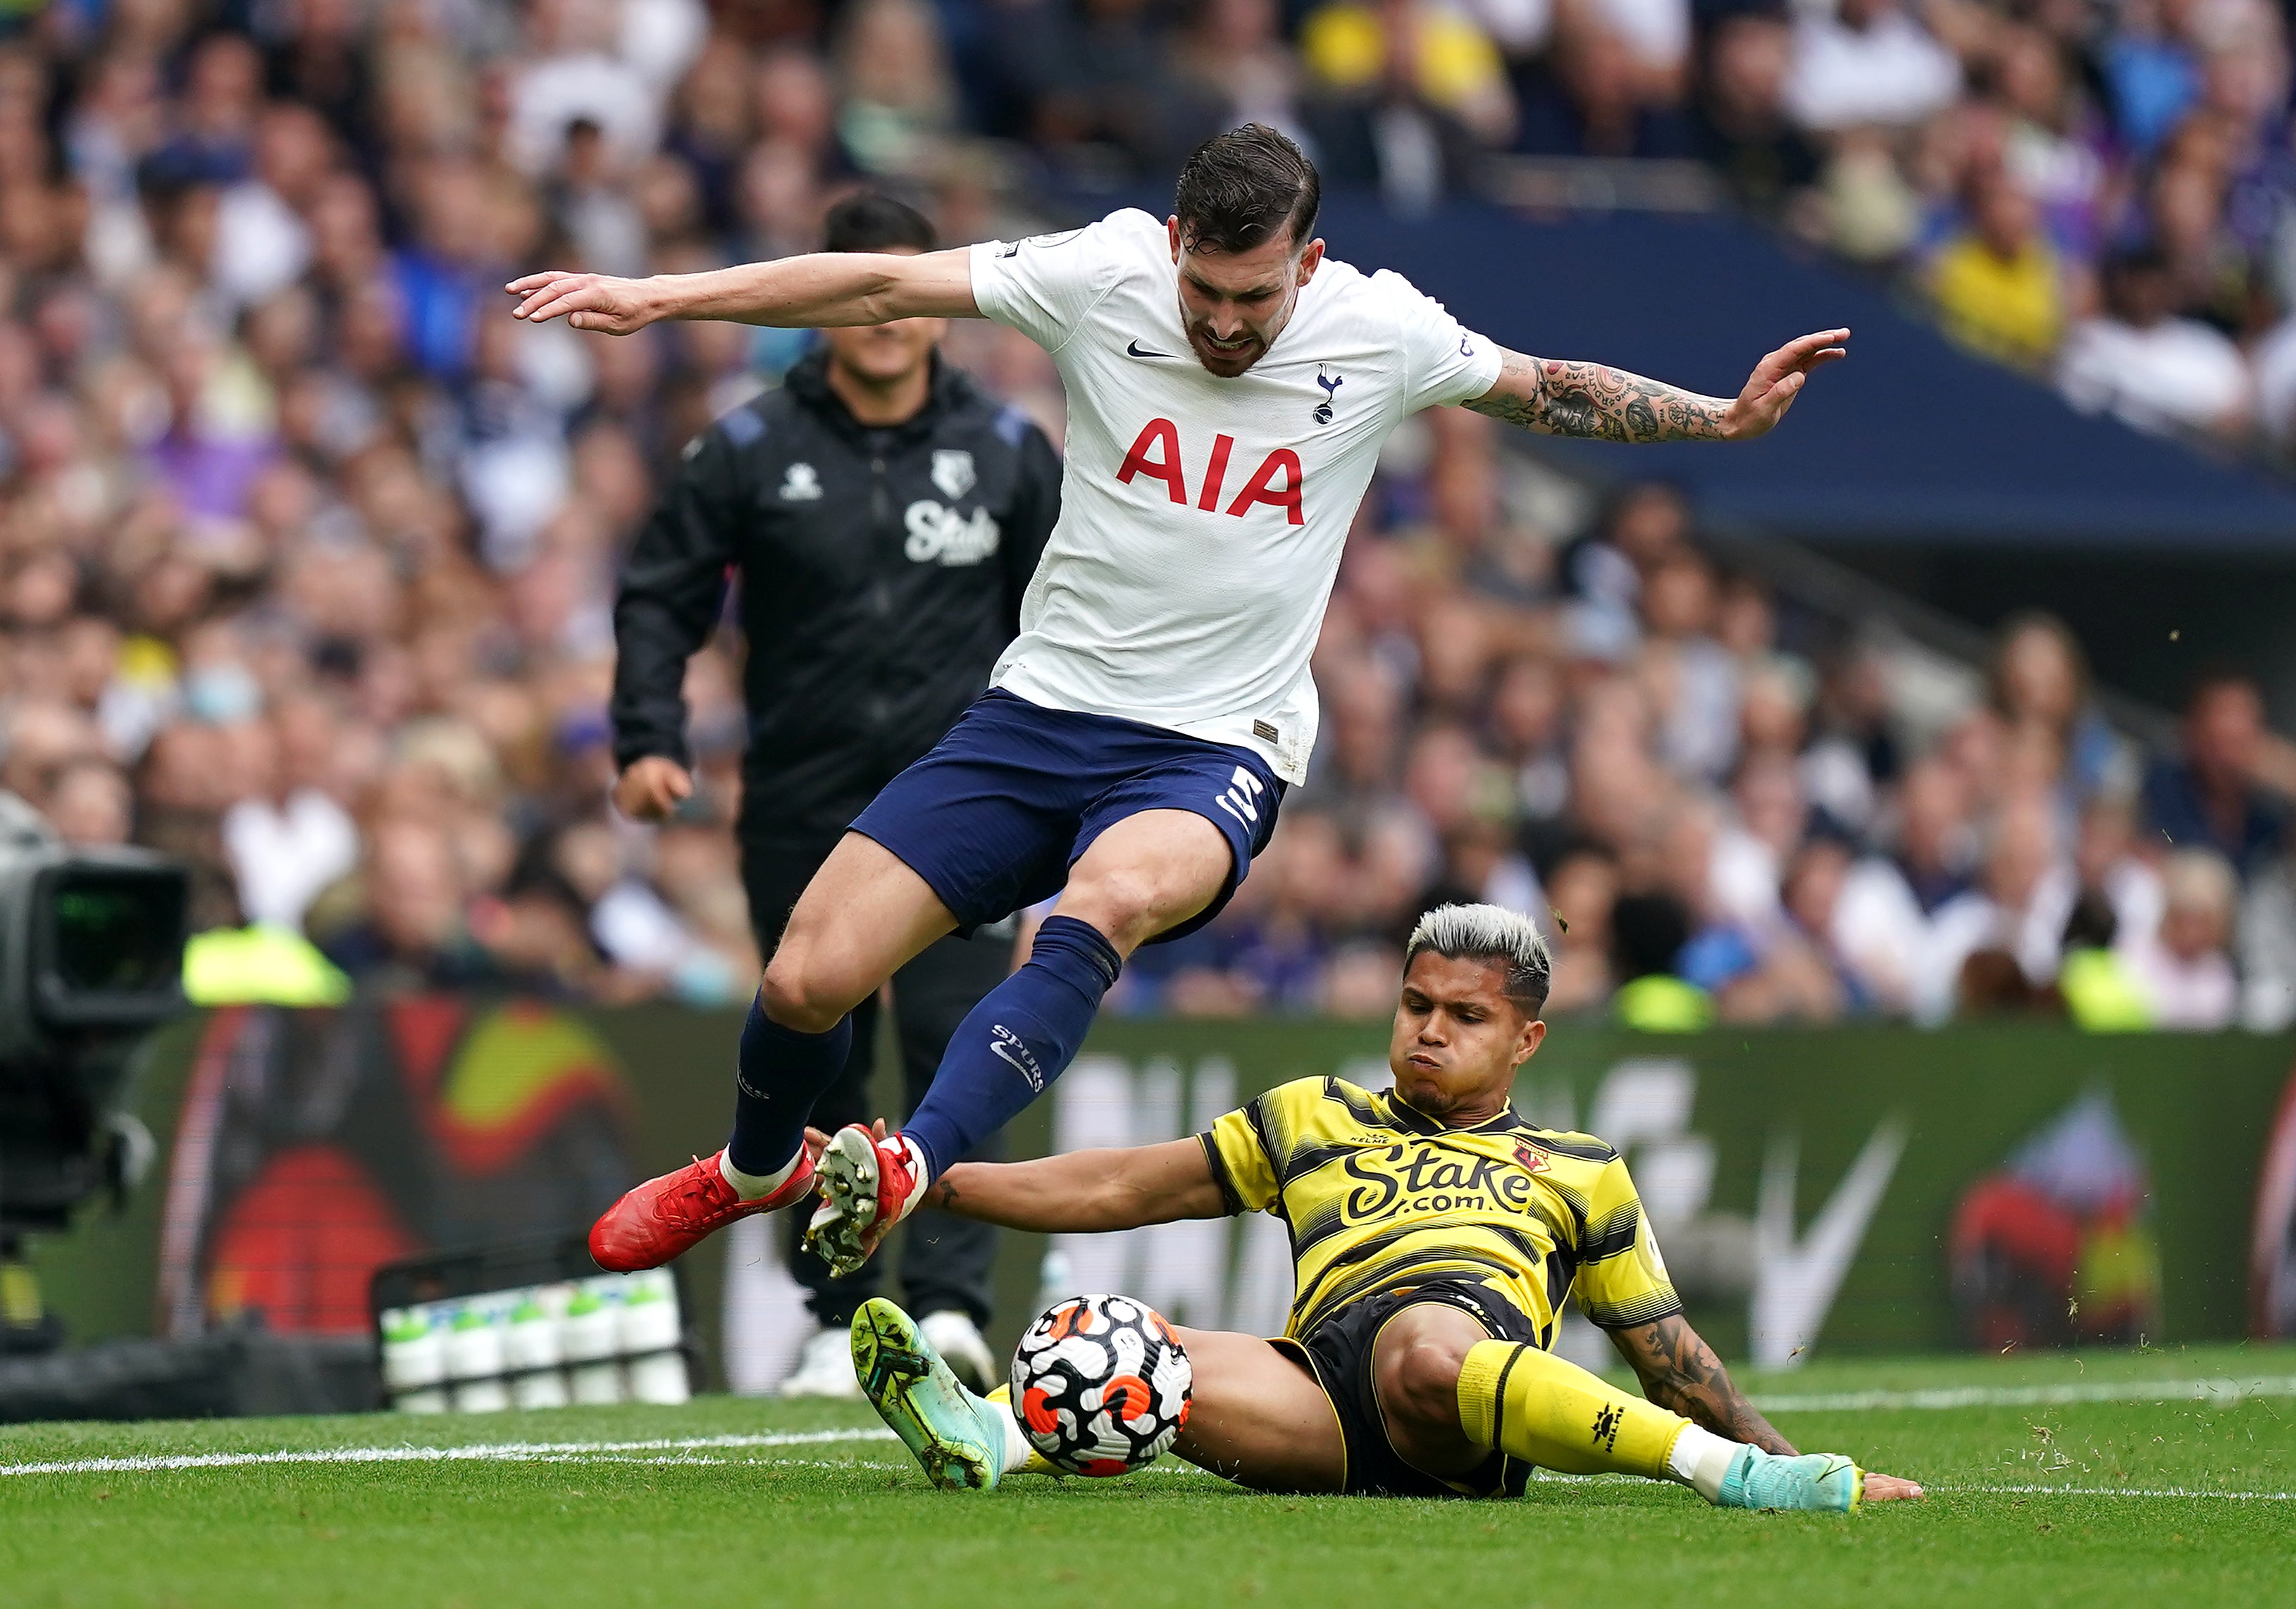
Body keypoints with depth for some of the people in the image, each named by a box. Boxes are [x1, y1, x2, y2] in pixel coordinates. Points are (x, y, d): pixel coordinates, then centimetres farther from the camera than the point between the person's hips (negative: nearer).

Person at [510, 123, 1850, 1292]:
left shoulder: (1384, 335, -3)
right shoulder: (1105, 277, -6)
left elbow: (1551, 390, 15)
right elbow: (884, 287, -5)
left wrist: (1728, 415, 8)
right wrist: (658, 298, -9)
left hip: (1216, 753, -2)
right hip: (1041, 710, 2)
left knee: (1106, 903, -38)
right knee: (809, 980, -7)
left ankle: (912, 1169, -51)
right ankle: (759, 1166, 28)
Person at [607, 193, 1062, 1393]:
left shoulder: (1006, 452, 6)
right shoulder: (750, 452, 2)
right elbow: (660, 598, 4)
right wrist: (648, 741, -8)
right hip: (802, 810, 1)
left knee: (955, 1044, -15)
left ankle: (948, 1299, -18)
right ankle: (840, 1317, 13)